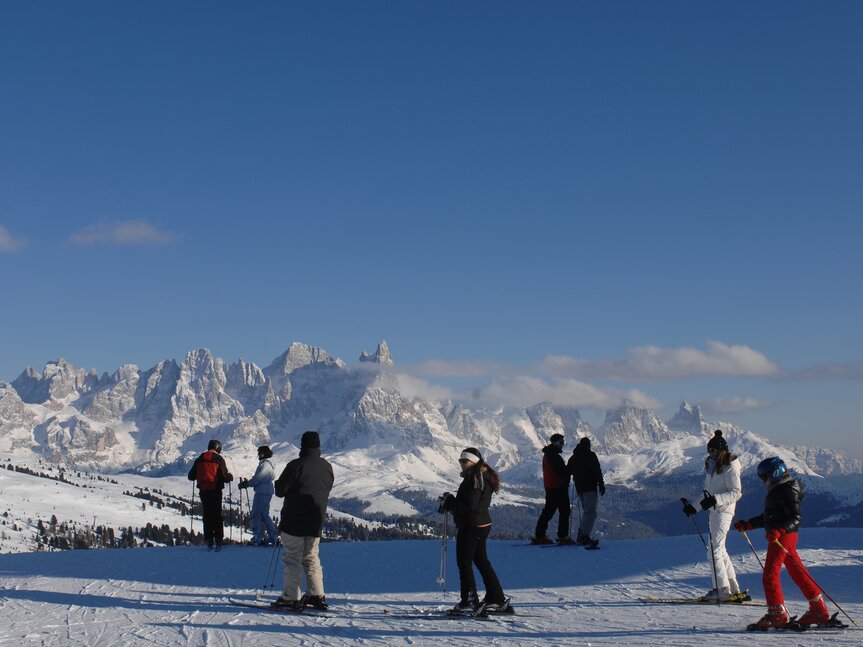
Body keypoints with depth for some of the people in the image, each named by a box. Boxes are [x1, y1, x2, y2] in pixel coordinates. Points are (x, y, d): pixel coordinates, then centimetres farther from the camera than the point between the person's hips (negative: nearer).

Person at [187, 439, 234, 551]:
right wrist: (230, 477, 10)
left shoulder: (199, 460, 5)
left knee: (207, 516, 9)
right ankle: (218, 541, -4)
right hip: (216, 491, -3)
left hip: (203, 491, 3)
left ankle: (209, 542, 5)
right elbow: (225, 477, -11)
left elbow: (191, 476, 10)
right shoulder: (219, 459, -7)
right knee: (217, 516, 4)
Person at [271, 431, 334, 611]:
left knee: (292, 559, 0)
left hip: (294, 522, -6)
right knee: (311, 558, 16)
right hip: (316, 522, 6)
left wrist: (279, 483, 9)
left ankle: (291, 598, -1)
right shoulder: (327, 467, 5)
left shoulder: (296, 465, -15)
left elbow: (280, 490, -12)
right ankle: (317, 597, 14)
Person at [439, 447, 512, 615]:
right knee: (482, 562, 16)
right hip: (482, 524, 10)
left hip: (471, 526, -10)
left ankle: (470, 602, 1)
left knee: (464, 563, -2)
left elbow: (469, 505, -24)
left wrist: (449, 502, -14)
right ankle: (498, 600, 20)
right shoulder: (483, 477, 14)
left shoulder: (475, 478, -18)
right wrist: (450, 504, 6)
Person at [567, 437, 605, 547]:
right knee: (591, 512, -13)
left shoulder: (573, 457, 13)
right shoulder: (591, 455, -5)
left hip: (579, 488, 7)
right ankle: (584, 537, -27)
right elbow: (597, 471, -9)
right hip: (590, 487, -7)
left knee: (586, 511, 18)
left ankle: (580, 536, 12)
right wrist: (601, 485, -5)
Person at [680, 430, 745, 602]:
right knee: (720, 550, 12)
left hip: (723, 511, -9)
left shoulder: (730, 467, -12)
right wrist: (693, 504, 14)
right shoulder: (711, 465, 14)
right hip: (713, 511, 9)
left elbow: (736, 493, -15)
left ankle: (722, 590, -7)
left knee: (714, 551, -10)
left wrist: (715, 500, -25)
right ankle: (734, 589, 18)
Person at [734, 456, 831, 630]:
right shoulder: (777, 490, 17)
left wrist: (779, 531, -34)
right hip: (778, 536, 10)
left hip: (783, 537, -10)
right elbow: (769, 517, 26)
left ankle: (777, 615, -9)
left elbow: (796, 518, -20)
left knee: (769, 575, -10)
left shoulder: (788, 491, -13)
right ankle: (820, 611, 19)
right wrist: (747, 525, 24)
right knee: (798, 573, 13)